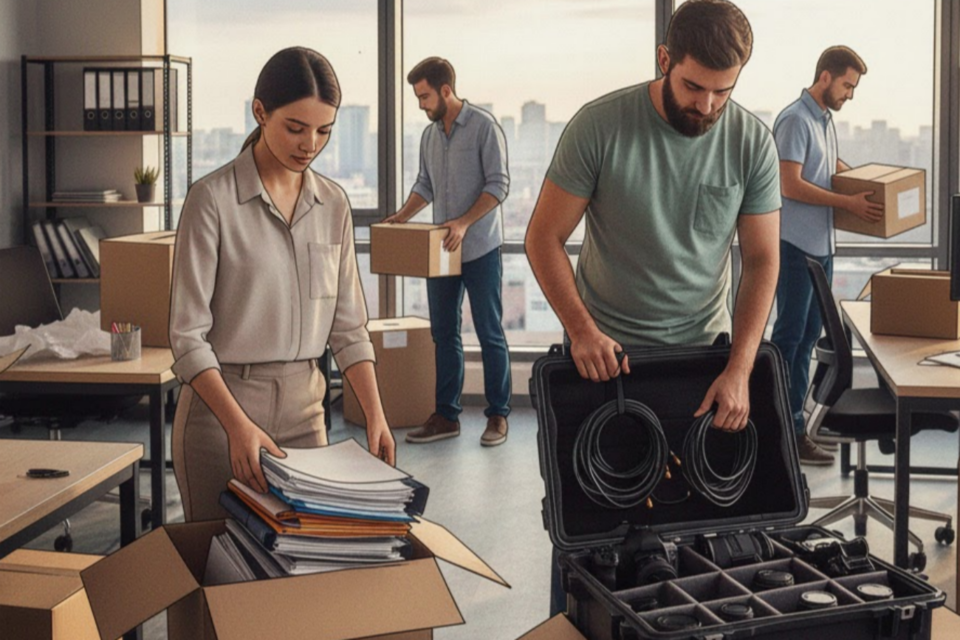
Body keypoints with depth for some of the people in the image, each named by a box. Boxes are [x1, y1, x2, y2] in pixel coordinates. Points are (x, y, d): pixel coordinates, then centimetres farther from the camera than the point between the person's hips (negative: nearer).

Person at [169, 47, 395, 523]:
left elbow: (348, 327, 9)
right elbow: (188, 335, -12)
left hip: (304, 407, 5)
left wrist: (374, 413, -3)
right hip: (220, 402, -4)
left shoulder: (333, 203, 6)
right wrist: (238, 425, -22)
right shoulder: (213, 198, -10)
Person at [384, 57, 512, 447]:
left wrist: (465, 222, -23)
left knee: (490, 334, 0)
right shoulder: (429, 136, 12)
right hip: (442, 250, 7)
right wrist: (402, 216, 2)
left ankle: (497, 415, 7)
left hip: (480, 249, -7)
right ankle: (446, 415, 14)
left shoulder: (483, 127, -10)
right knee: (444, 334, 8)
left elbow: (498, 184, -14)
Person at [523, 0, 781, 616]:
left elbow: (762, 259, -3)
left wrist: (740, 369, -13)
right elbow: (544, 237, -9)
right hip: (604, 350, -2)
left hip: (704, 350, 2)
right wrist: (582, 331, -19)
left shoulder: (753, 142, -7)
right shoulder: (600, 125, -15)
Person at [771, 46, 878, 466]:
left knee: (807, 335, 12)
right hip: (796, 245, -9)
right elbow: (791, 186, -20)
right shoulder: (795, 120, -14)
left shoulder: (825, 119, 14)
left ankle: (792, 419, 19)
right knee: (790, 336, -5)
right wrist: (849, 203, -19)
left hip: (821, 244, 9)